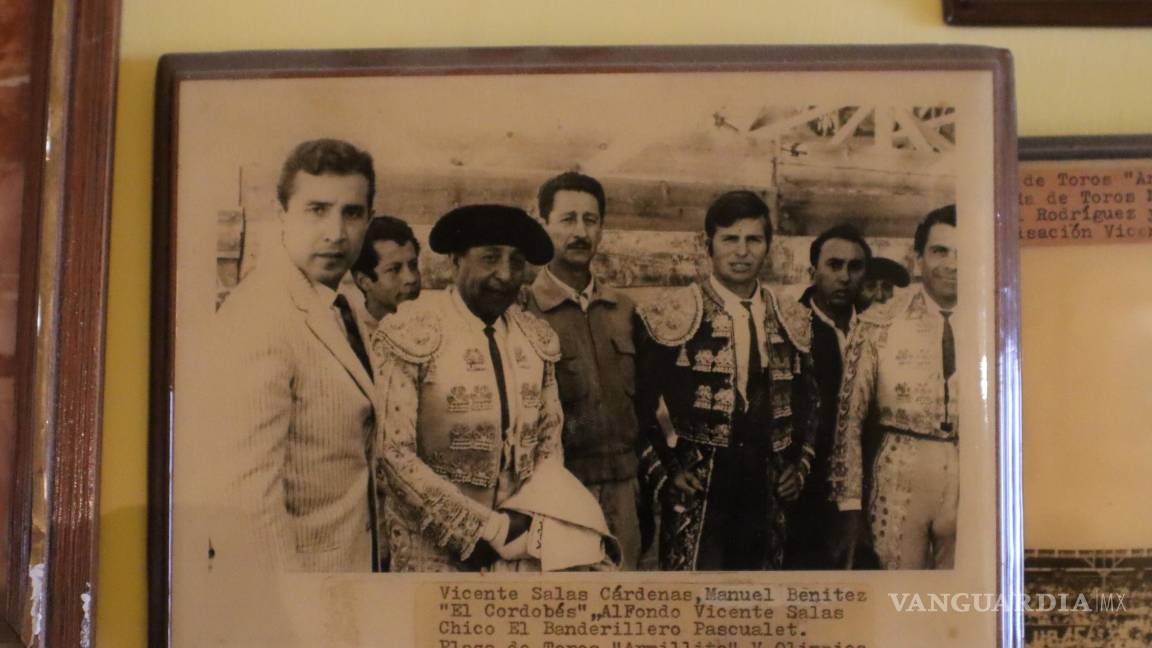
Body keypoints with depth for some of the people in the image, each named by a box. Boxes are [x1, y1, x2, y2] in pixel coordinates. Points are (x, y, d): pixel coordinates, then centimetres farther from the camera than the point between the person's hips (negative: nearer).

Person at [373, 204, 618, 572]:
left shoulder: (537, 338, 6)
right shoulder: (410, 334, -10)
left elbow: (550, 442, 9)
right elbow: (393, 453, -14)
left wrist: (524, 523, -8)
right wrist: (488, 527, -13)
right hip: (435, 551, -4)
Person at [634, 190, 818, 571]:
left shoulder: (791, 322, 11)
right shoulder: (671, 316, -3)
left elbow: (807, 403, 22)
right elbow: (639, 405, -2)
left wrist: (800, 464, 11)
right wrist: (663, 473, -8)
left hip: (767, 496, 5)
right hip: (696, 498, -4)